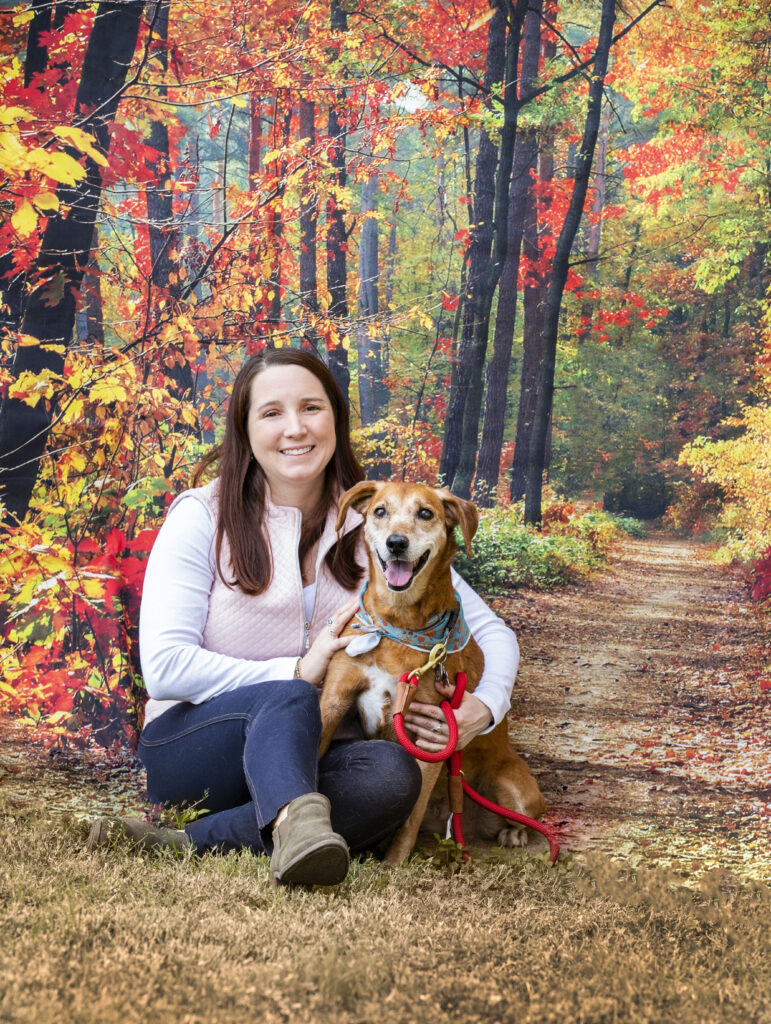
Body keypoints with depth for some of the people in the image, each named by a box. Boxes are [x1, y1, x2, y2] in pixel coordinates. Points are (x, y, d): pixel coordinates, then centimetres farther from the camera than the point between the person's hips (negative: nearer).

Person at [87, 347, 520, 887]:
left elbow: (492, 632, 4)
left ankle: (183, 843, -33)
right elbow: (164, 666, -12)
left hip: (303, 758, 3)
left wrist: (483, 707, -17)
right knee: (286, 700, -33)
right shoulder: (203, 516, -4)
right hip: (192, 749, -3)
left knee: (393, 773, -30)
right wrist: (296, 673, -19)